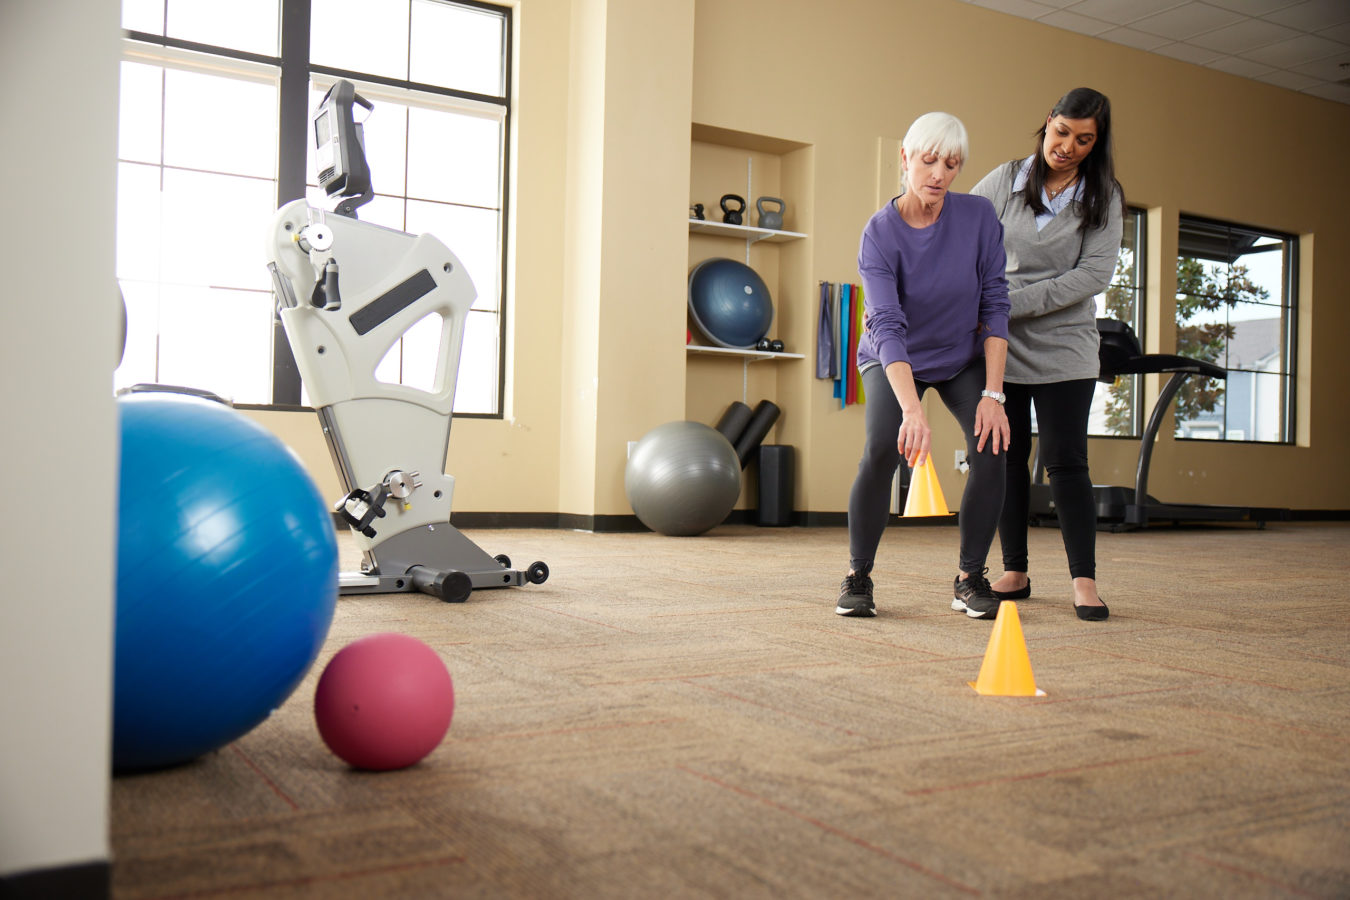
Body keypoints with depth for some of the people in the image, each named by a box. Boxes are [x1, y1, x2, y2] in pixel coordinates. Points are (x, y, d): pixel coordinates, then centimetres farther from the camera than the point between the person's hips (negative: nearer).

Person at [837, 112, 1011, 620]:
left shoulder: (979, 216, -17)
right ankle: (857, 577, -7)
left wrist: (992, 394, -22)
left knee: (991, 449, -21)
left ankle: (969, 579, -4)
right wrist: (912, 411, -46)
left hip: (964, 357, 2)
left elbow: (995, 307, -14)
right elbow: (888, 328, -33)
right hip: (895, 361, -2)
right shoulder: (880, 234, -24)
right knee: (882, 449, -26)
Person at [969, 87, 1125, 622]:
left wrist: (1015, 302, -16)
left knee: (1065, 461, -6)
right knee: (1006, 457, 5)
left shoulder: (1103, 197, 0)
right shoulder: (1005, 181, 3)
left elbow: (1095, 273, -9)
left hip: (1064, 346, -1)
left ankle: (1084, 580, 0)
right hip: (1000, 343, 2)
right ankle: (1015, 572, 16)